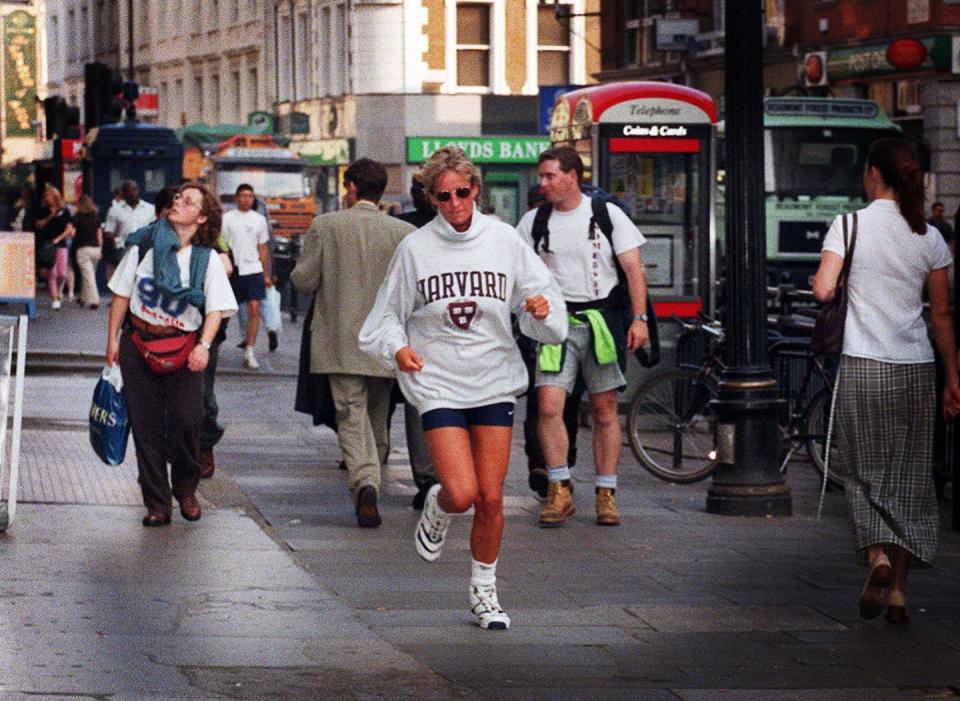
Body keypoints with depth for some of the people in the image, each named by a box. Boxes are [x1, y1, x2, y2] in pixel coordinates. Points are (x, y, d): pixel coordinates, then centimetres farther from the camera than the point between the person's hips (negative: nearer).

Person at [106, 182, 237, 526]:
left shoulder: (208, 260, 0)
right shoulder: (145, 244, 3)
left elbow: (216, 308, -6)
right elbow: (122, 294, 9)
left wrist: (203, 346, -22)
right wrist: (112, 339, 5)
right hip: (138, 343, 1)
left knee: (186, 419, -12)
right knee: (146, 424, 0)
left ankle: (186, 489, 12)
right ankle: (156, 502, 7)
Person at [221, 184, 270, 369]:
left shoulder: (259, 220, 11)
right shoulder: (228, 218, 3)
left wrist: (266, 275, 14)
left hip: (254, 270, 1)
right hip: (233, 270, -1)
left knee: (254, 309, -9)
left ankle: (250, 351, -8)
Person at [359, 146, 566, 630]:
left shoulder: (503, 240, 0)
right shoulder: (415, 249, -4)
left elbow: (541, 292, 5)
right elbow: (387, 316, 4)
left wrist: (543, 309, -18)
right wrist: (396, 349, -16)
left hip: (495, 384, 2)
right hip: (438, 385, -2)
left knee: (491, 499, 2)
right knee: (461, 493, -15)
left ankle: (484, 592, 22)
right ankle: (436, 509, 23)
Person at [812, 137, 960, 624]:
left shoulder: (850, 225, -5)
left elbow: (823, 289, -16)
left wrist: (820, 284, 8)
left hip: (862, 366, -2)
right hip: (915, 369, 2)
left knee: (865, 471, 9)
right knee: (909, 476, 9)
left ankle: (877, 554, -15)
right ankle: (898, 588, 7)